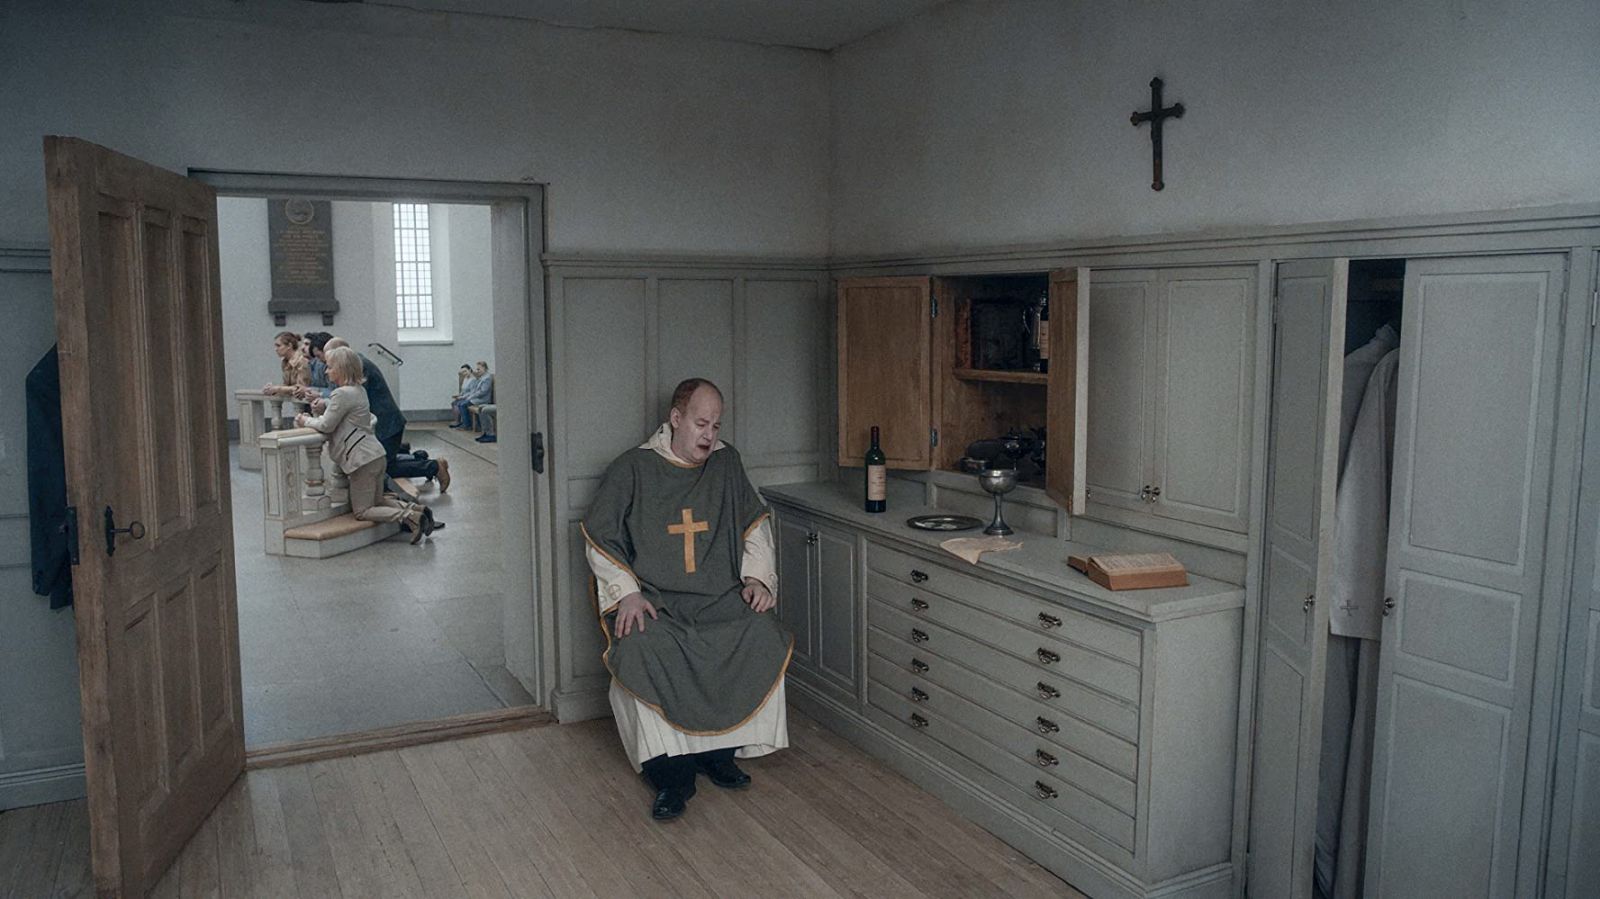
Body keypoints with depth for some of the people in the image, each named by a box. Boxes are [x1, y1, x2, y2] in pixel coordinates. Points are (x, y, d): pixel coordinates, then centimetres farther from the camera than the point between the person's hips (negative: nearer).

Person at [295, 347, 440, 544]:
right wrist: (312, 418, 6)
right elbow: (335, 419, 19)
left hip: (363, 458, -9)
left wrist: (306, 421, 3)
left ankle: (410, 517, -17)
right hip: (374, 455, 9)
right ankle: (417, 509, 4)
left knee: (362, 511, -2)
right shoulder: (358, 389, 14)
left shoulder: (342, 394, -16)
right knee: (377, 501, 22)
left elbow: (326, 425, -13)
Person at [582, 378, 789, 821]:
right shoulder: (633, 468, 1)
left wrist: (757, 577, 4)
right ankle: (672, 775, -20)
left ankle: (720, 751, -8)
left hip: (720, 597, 3)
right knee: (641, 649, -34)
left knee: (764, 635, -27)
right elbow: (598, 538, 2)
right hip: (653, 600, -3)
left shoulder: (726, 463, 11)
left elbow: (755, 522, 20)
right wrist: (627, 594, -12)